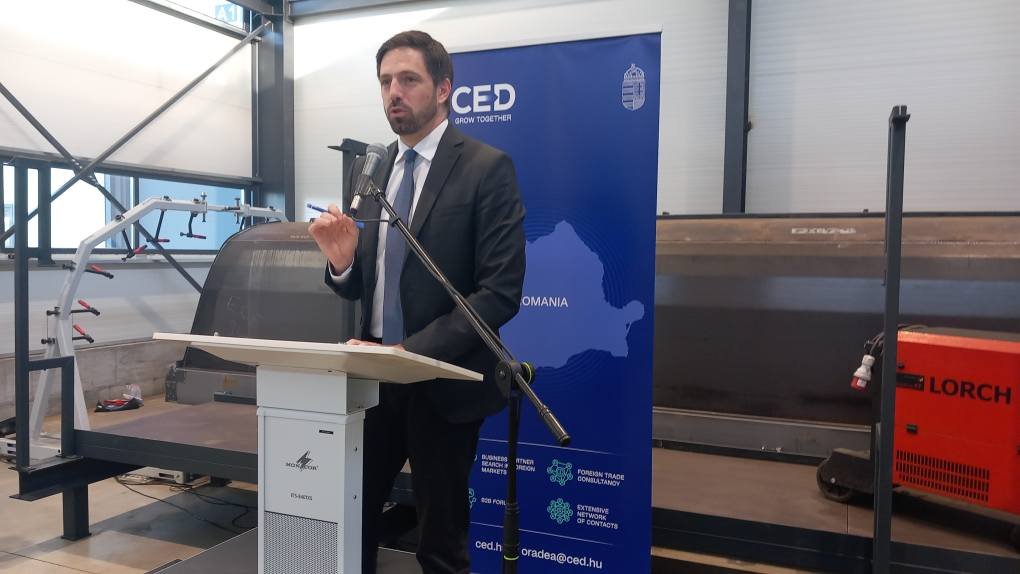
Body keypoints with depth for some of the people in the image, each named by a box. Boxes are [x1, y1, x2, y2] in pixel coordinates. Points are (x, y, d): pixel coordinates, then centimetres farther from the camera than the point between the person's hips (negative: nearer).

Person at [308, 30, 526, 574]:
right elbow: (359, 287, 12)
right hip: (373, 375, 5)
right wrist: (341, 261, -11)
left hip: (443, 381, -4)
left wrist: (412, 351, -24)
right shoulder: (369, 171, 9)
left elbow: (500, 292, -16)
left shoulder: (487, 167, -9)